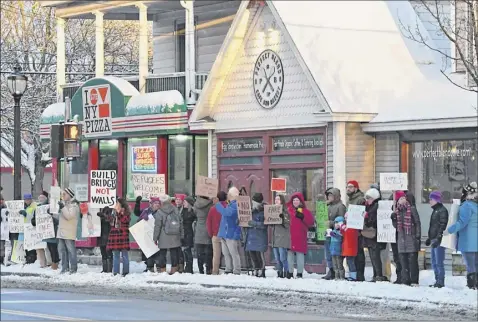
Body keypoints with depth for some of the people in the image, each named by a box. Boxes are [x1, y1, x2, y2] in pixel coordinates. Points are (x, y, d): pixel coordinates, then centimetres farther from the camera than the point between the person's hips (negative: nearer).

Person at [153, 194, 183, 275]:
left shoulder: (160, 212, -8)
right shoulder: (175, 210, 3)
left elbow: (157, 226, -6)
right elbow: (180, 223, 8)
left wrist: (155, 238, 2)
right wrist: (181, 235, 15)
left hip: (164, 238, -3)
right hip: (175, 238, 3)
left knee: (162, 253, 3)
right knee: (174, 253, 8)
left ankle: (162, 270, 2)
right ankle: (174, 269, 9)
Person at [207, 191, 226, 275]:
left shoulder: (213, 209, 1)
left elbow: (208, 222, 4)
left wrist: (211, 234, 12)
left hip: (215, 235, 2)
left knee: (216, 255, 7)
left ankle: (215, 271, 7)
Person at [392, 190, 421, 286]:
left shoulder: (412, 209, -2)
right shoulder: (397, 211, 13)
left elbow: (417, 223, -2)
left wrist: (418, 236, -9)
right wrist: (393, 219, -2)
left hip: (411, 238, -5)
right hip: (401, 238, 5)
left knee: (412, 260, -5)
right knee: (403, 261, 5)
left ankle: (414, 281, -2)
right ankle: (405, 281, 9)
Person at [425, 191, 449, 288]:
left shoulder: (442, 210, -10)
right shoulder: (435, 210, 20)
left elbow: (443, 226, -17)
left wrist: (438, 239, -22)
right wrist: (429, 238, 25)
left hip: (439, 241, -10)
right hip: (434, 240, 10)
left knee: (439, 262, -9)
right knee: (434, 263, 12)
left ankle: (441, 282, -7)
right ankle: (437, 281, 17)